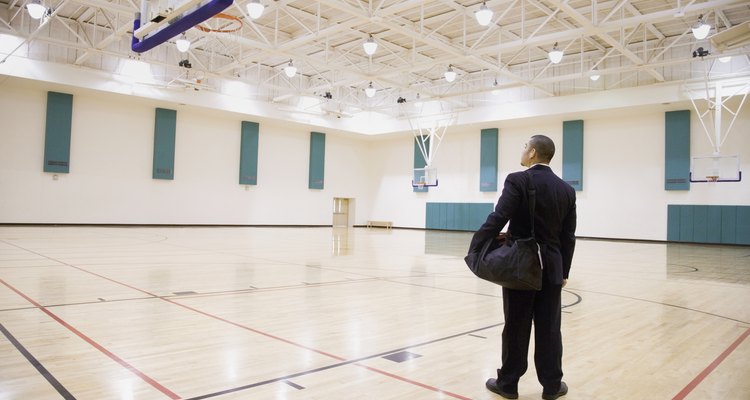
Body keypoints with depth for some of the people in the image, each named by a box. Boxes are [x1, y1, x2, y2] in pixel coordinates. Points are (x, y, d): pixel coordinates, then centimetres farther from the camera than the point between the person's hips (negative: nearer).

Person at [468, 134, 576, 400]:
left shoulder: (518, 181, -11)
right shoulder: (566, 189, 6)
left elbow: (498, 219, -20)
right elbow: (568, 237, 8)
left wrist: (474, 248, -13)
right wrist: (564, 271, 16)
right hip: (552, 268, 4)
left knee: (516, 328, 5)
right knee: (549, 329, 11)